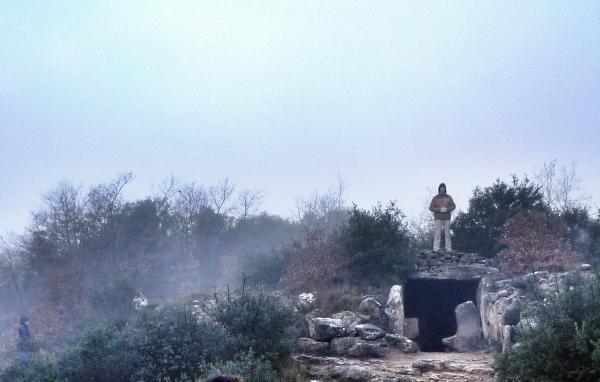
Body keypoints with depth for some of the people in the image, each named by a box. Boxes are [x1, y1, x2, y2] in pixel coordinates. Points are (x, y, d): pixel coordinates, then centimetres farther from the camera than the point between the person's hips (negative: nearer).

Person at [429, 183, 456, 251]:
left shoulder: (448, 197, 5)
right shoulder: (435, 198, 1)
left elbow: (453, 206, 2)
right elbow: (431, 208, -4)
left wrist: (447, 209, -18)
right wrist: (439, 209, -19)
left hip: (446, 218, 1)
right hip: (438, 218, -1)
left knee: (447, 234, -1)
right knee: (438, 233, -8)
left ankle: (449, 249, 1)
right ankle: (436, 250, -9)